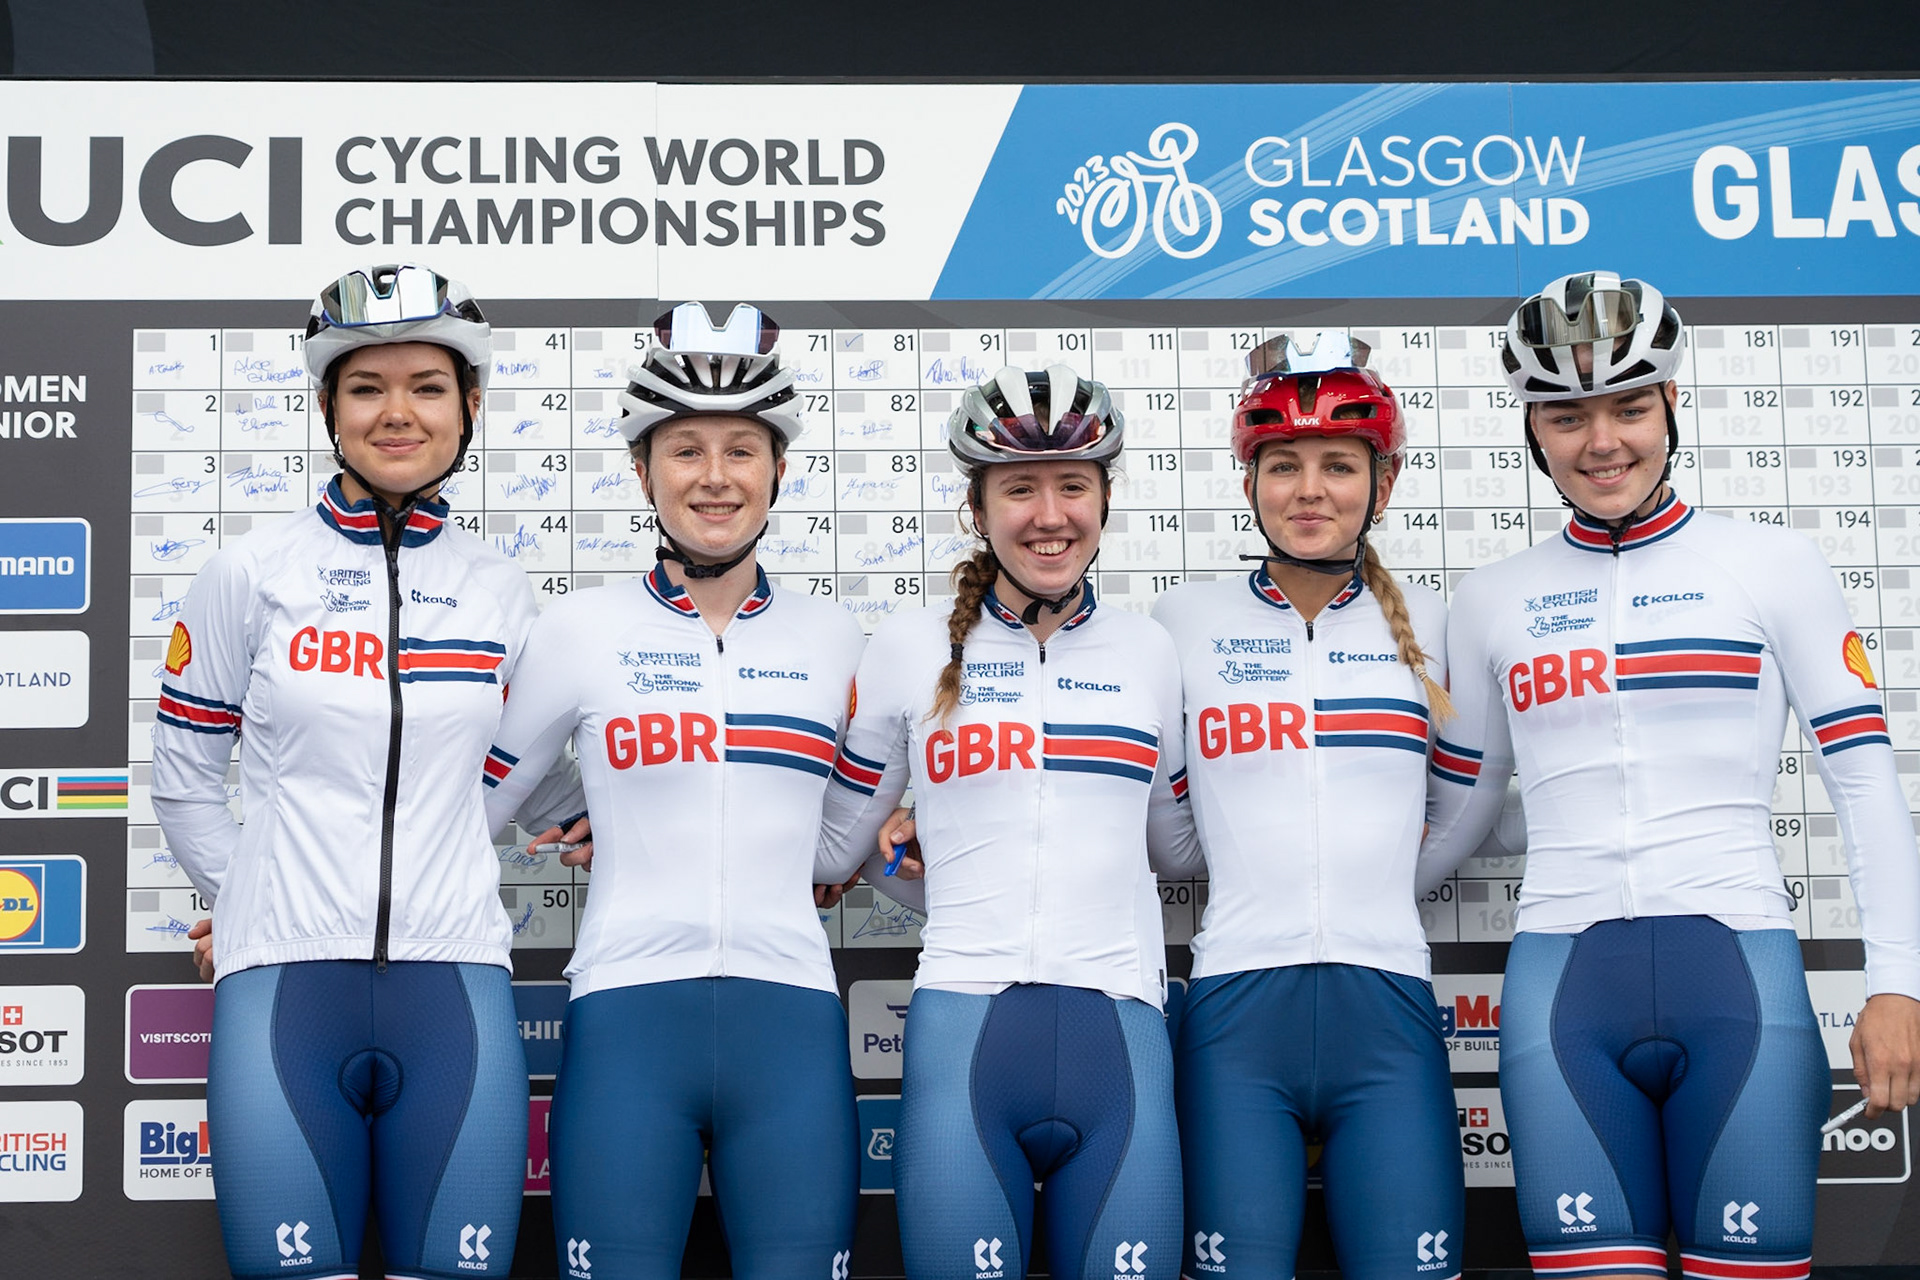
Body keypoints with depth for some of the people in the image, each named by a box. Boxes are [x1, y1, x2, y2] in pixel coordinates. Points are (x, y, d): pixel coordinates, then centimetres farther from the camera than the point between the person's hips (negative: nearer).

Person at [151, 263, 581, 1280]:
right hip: (285, 971, -1)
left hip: (451, 972, 2)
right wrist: (245, 898, 7)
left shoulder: (500, 592, 10)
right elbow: (184, 777, 10)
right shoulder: (253, 574, 4)